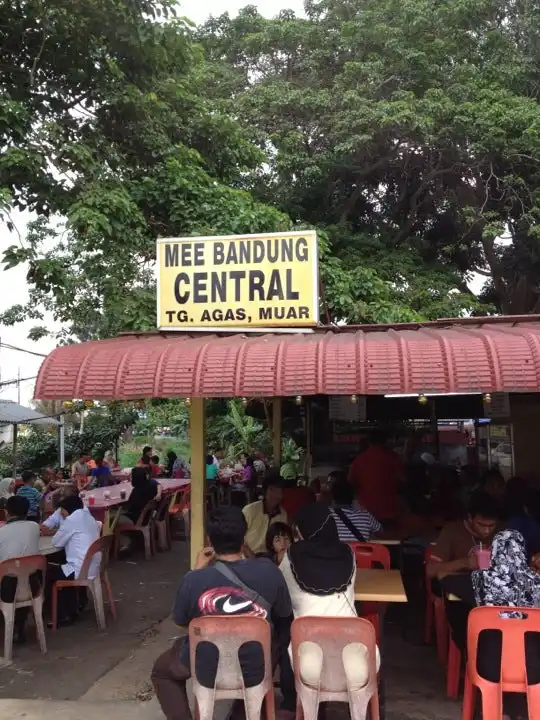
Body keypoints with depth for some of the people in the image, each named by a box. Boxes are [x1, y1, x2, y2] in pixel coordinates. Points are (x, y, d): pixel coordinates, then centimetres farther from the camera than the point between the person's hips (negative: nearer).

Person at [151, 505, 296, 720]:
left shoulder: (193, 579, -22)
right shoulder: (268, 570, -17)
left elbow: (180, 620, -1)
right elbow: (284, 615, 1)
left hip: (209, 672, -1)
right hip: (257, 670, 1)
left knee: (162, 670, 29)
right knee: (286, 636, 31)